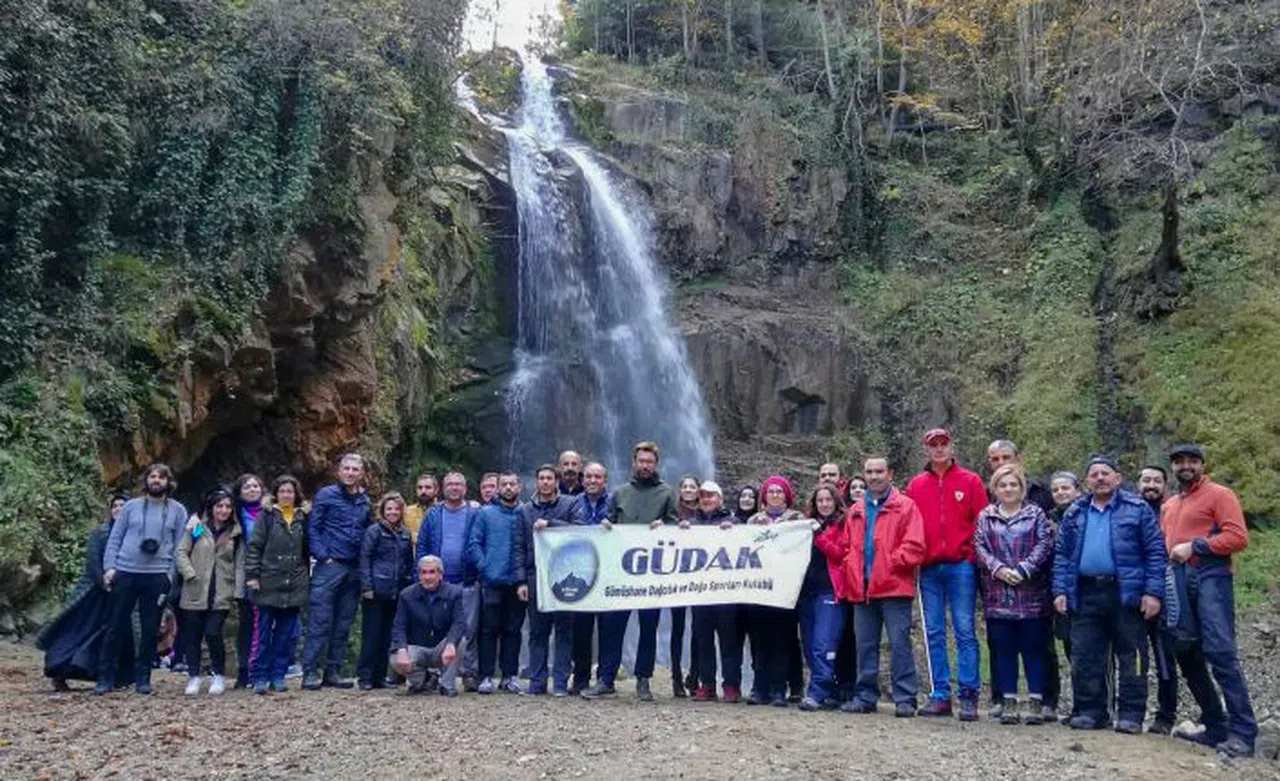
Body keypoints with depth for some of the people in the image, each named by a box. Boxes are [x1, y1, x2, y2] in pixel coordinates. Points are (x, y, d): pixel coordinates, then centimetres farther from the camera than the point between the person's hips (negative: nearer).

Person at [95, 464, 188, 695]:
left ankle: (142, 677, 14)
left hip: (157, 576, 0)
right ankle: (105, 677, 11)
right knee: (116, 627, 3)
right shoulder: (131, 506, 8)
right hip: (124, 573, 0)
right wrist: (109, 567, -3)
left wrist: (171, 576, -5)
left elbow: (179, 546, 4)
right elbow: (115, 538, 8)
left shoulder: (177, 510, 6)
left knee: (150, 630, 5)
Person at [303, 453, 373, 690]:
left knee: (343, 625, 8)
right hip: (329, 566, -5)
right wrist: (323, 556, -12)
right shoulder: (326, 495, 0)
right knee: (320, 622, -7)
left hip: (354, 570, 5)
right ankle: (310, 671, -3)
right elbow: (312, 528, -4)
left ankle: (333, 671, 14)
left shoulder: (365, 502, 15)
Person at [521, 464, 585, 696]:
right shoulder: (526, 510, 13)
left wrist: (549, 523, -18)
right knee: (537, 631, 6)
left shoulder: (571, 504, 5)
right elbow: (520, 546, 11)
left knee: (564, 630, 0)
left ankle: (561, 682, 5)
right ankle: (537, 681, 13)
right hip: (535, 576, 2)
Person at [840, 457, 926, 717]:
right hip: (862, 589, 5)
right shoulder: (855, 511, 17)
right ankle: (865, 697, 17)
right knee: (865, 645, 10)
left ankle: (905, 699, 1)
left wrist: (890, 564, -12)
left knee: (899, 644, -5)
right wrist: (852, 573, 4)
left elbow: (915, 547, -9)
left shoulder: (906, 506, 0)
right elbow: (847, 547, 19)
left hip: (894, 587, -5)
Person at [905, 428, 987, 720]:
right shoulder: (915, 485, 12)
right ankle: (940, 695, 12)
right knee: (934, 633, 6)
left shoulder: (970, 482, 4)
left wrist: (976, 557, -6)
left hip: (961, 567, -3)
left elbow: (983, 523, 1)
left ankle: (969, 696, 2)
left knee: (965, 631, -3)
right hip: (928, 569, 3)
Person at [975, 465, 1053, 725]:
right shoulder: (986, 516, 10)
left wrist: (1023, 570, -15)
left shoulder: (1036, 514, 6)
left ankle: (1036, 702, 9)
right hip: (998, 595, 2)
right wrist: (999, 569, -13)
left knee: (1033, 649, 2)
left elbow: (1044, 545, -5)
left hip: (1032, 595, -2)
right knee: (1004, 650, 6)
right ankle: (1009, 701, 13)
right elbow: (980, 547, 2)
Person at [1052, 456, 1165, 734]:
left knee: (1130, 657, 1)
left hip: (1126, 593, -3)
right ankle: (1090, 711, 14)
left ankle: (1131, 714, 8)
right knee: (1084, 658, 4)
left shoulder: (1137, 509, 3)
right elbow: (1061, 554, 14)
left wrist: (1153, 592, -9)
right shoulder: (1074, 513, 14)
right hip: (1085, 594, 3)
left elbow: (1155, 552, -1)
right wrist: (1060, 591, 4)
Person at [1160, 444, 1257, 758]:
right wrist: (1169, 557, 7)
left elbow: (1238, 537, -9)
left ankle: (1243, 732, -14)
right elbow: (1163, 543, 28)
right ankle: (1216, 726, 15)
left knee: (1220, 652, -16)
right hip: (1178, 582, 7)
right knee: (1188, 656, 7)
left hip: (1210, 577, -7)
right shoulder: (1169, 505, 22)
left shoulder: (1219, 495, 2)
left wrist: (1194, 546, -13)